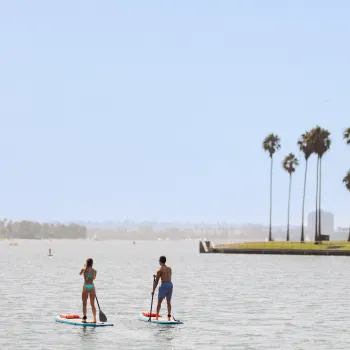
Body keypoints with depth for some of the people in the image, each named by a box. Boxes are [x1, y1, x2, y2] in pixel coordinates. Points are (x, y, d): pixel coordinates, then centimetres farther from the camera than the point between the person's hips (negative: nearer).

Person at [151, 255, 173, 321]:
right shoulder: (169, 268, 11)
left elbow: (156, 281, -7)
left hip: (164, 285, -5)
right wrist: (157, 276, 33)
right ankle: (169, 317, 10)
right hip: (170, 284, 5)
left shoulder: (159, 270, -6)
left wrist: (153, 290, 0)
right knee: (168, 302, 12)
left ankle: (157, 316, 0)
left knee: (159, 302, 1)